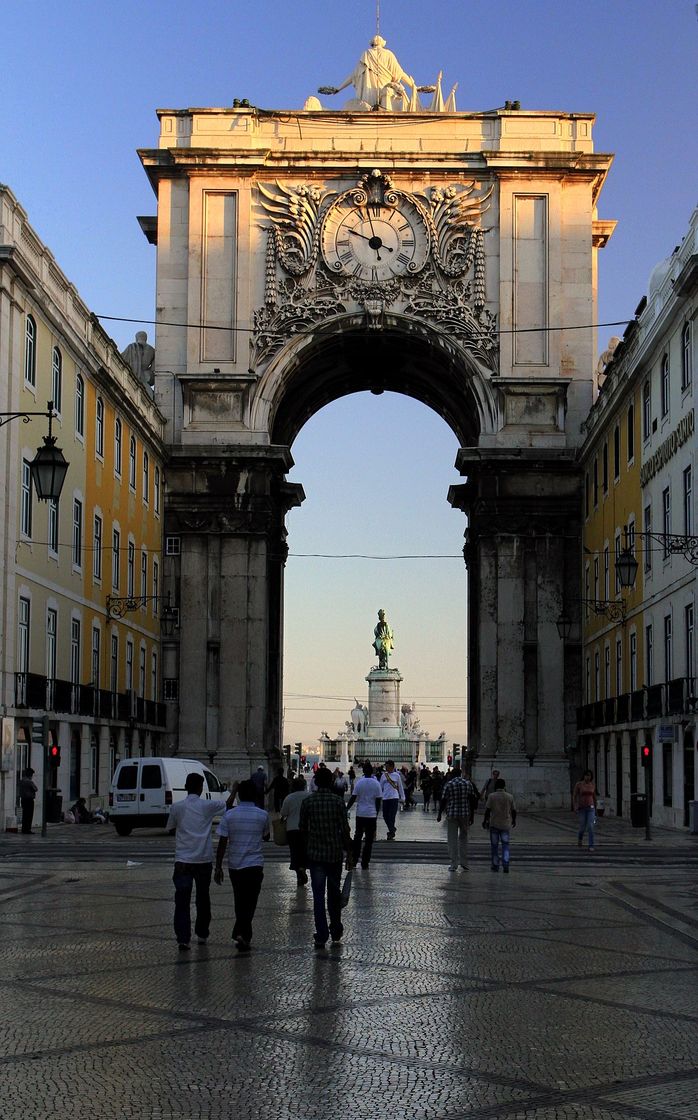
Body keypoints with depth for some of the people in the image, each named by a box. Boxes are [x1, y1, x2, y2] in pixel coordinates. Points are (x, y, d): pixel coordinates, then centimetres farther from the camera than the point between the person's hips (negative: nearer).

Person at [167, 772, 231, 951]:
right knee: (203, 898, 16)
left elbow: (171, 829, 11)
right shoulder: (207, 806, -4)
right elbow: (227, 804, 15)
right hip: (204, 860, 1)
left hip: (183, 860, -1)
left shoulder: (177, 807, -3)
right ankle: (202, 934, 27)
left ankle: (183, 938, -13)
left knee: (182, 900, -3)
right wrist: (235, 789, 32)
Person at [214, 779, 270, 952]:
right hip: (255, 864, -2)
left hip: (234, 865, 2)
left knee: (240, 901, 16)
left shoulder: (229, 815, -4)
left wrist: (218, 867, 0)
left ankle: (243, 935, 24)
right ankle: (241, 934, -18)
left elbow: (222, 843, -5)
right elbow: (266, 836, 13)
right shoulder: (262, 815, -4)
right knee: (249, 903, -1)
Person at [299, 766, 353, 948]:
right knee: (334, 892, 17)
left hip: (315, 854, 0)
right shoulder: (338, 802, -6)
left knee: (318, 895, 1)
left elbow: (303, 829, 3)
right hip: (335, 854, 0)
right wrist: (349, 854, 0)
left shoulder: (308, 802, -3)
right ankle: (336, 931, 26)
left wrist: (306, 849, 19)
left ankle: (321, 935, -4)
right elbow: (345, 830, -7)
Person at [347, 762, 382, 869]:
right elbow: (378, 801, -1)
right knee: (369, 840, 4)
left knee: (357, 837, 15)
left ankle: (354, 860, 14)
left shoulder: (359, 783, -3)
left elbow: (353, 798, -4)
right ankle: (365, 864, 3)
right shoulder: (376, 784, -3)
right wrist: (376, 815, 8)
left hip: (360, 814, 1)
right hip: (372, 815, -1)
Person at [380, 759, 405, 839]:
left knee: (392, 816, -10)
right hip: (385, 798, 3)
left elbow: (400, 787, 10)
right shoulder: (383, 775, 10)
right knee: (385, 816, 5)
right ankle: (392, 829, 25)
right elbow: (381, 787, 15)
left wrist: (402, 798, 9)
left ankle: (391, 833, -5)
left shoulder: (396, 775, 4)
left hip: (394, 797, -3)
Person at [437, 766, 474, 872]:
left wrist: (439, 814, 6)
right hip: (465, 814, 3)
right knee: (463, 837, 16)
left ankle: (454, 865, 3)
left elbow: (443, 801, -5)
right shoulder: (468, 783, 3)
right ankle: (464, 863, 13)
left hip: (452, 814, -3)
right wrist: (471, 815, 10)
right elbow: (471, 799, 3)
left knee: (452, 839, 3)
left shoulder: (449, 785, -5)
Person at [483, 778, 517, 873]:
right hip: (505, 825, 1)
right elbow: (513, 811, 5)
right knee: (505, 845, 6)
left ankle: (495, 865, 13)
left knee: (494, 845, 9)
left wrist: (485, 820, 3)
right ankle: (505, 865, -8)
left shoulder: (492, 796, -6)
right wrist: (514, 821, 20)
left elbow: (487, 810, -9)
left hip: (494, 824, -1)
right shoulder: (509, 797, 0)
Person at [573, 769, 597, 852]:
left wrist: (595, 809, 17)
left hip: (590, 808, 1)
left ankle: (591, 846, -11)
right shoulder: (578, 784, -7)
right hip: (581, 808, -1)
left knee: (590, 827, -14)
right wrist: (575, 807, -20)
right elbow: (574, 796, -6)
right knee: (583, 827, 5)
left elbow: (594, 797, 13)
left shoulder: (592, 785, 4)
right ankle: (579, 838, 40)